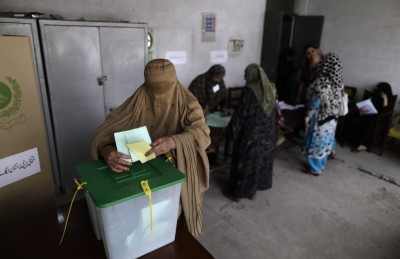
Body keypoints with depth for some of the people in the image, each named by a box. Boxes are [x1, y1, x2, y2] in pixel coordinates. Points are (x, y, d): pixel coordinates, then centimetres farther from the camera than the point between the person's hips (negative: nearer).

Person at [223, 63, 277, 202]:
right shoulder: (271, 89, 2)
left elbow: (240, 113, -15)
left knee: (244, 160, 6)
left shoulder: (249, 90, -18)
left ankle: (237, 192, 20)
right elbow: (273, 110, 12)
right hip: (268, 132, 7)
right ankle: (253, 190, 31)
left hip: (250, 133, -7)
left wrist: (232, 129, -2)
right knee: (261, 159, 17)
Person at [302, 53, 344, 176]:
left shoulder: (321, 82, -22)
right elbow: (338, 101, 9)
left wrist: (308, 116, -13)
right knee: (325, 141, 18)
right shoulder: (339, 82, 2)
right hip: (332, 119, 8)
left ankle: (314, 168, 16)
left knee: (316, 141, 5)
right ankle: (321, 165, 32)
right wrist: (333, 114, 20)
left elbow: (315, 101, -21)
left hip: (319, 117, -8)